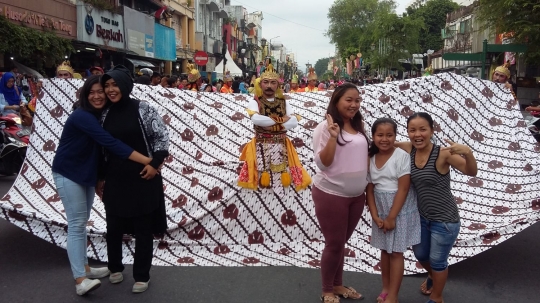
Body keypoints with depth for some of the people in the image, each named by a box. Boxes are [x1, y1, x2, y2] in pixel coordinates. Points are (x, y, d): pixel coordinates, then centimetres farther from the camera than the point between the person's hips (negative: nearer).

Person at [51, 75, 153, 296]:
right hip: (68, 174, -8)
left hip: (86, 174, 8)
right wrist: (148, 161, -36)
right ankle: (80, 281, -9)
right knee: (76, 224, -10)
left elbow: (104, 146, 5)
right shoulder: (82, 116, -24)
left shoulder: (101, 115, 3)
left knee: (82, 222, 14)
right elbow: (110, 143, -33)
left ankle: (84, 268, 24)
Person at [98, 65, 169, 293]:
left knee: (143, 229, 6)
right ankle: (115, 267, 37)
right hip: (115, 180, 4)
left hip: (143, 178, -4)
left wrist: (155, 163, -15)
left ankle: (142, 276, 22)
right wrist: (100, 178, 11)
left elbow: (162, 136, -6)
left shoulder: (143, 109, -7)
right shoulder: (106, 115, 6)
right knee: (113, 227, 13)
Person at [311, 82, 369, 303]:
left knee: (342, 242, 18)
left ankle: (338, 285, 35)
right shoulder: (325, 127, -14)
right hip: (330, 194, -6)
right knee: (334, 244, 4)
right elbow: (322, 163, -19)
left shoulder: (359, 127, 7)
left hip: (356, 195, 6)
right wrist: (333, 136, -28)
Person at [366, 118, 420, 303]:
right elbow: (369, 190, 1)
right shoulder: (371, 159, -1)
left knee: (396, 252, 4)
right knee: (384, 250, 15)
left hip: (400, 211, -4)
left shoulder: (402, 156, -15)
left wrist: (391, 217, -15)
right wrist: (375, 216, -7)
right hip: (381, 211, 5)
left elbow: (403, 189, -17)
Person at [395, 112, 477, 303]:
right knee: (420, 254, 26)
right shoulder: (408, 149, -9)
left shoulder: (442, 153, -24)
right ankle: (432, 276, 60)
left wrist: (468, 152, -51)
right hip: (421, 216, 6)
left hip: (444, 219, -5)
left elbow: (471, 172, -33)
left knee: (437, 260, 14)